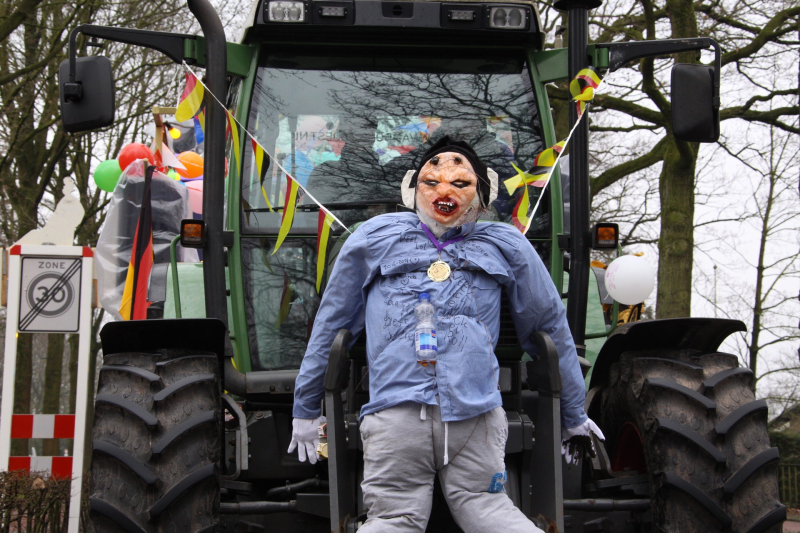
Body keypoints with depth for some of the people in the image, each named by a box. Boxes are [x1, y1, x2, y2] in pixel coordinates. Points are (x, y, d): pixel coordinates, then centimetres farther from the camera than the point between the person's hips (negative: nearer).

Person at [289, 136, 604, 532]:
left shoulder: (506, 247, 23)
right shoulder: (374, 238, 21)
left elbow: (550, 326, 29)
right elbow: (331, 323, 26)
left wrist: (573, 417, 30)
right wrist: (306, 410, 25)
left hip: (476, 411, 1)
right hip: (395, 407, 0)